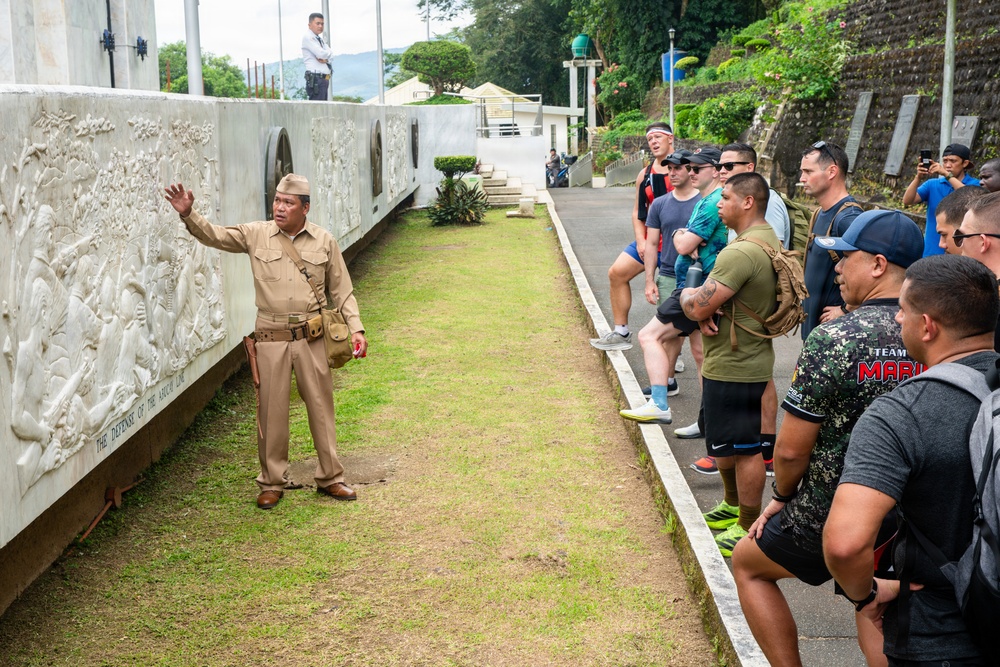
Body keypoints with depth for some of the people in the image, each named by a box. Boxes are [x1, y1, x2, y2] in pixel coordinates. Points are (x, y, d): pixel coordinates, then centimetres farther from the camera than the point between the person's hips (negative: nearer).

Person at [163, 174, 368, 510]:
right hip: (271, 339, 0)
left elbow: (341, 290, 7)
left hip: (312, 337, 0)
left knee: (321, 407, 8)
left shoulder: (324, 241, 3)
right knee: (271, 411, 5)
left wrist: (356, 328, 0)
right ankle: (271, 482, 19)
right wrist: (189, 214, -23)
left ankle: (330, 478, 22)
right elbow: (214, 235, -5)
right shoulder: (256, 235, 3)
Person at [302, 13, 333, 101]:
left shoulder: (320, 39, 21)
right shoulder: (308, 37, -6)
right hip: (315, 78, -9)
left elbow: (331, 55, 11)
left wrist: (325, 59, -10)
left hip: (324, 79, 9)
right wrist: (328, 54, 3)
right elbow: (320, 53, -18)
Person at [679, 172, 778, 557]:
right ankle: (732, 507, 40)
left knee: (743, 449, 0)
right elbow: (721, 293, 13)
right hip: (729, 362, 11)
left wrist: (687, 295, -2)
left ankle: (749, 529, 11)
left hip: (735, 369, -11)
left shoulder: (742, 252, -25)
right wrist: (704, 309, -8)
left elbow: (698, 307, -25)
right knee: (725, 442, 24)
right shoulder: (768, 240, 11)